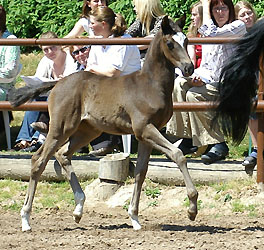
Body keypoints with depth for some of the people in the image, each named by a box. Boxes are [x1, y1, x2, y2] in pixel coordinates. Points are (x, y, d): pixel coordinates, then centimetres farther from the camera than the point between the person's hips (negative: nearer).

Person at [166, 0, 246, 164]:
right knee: (179, 84, -16)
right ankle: (188, 139, -17)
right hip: (213, 81, 7)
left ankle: (218, 144, -24)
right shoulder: (206, 37, 17)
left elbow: (211, 33, -21)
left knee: (194, 95, -27)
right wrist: (202, 78, -9)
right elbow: (206, 66, 15)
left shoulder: (238, 26, -6)